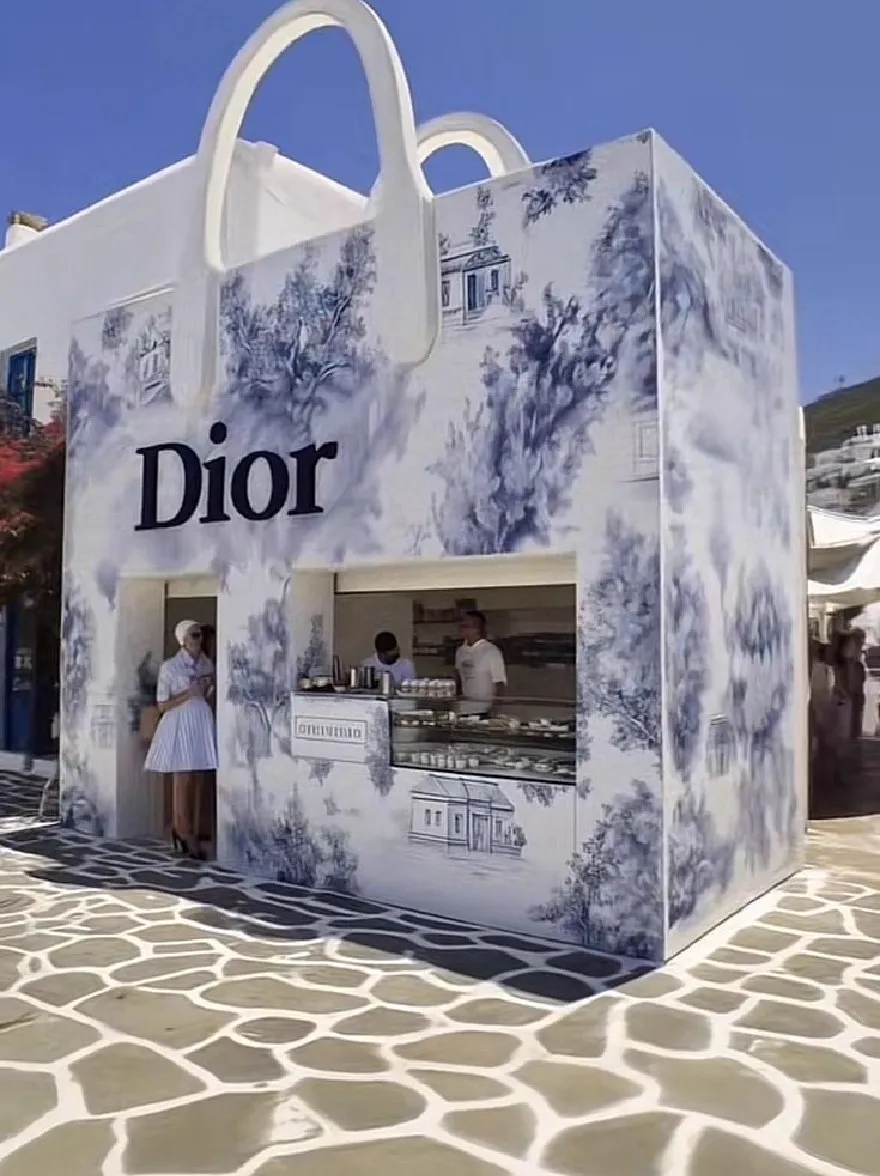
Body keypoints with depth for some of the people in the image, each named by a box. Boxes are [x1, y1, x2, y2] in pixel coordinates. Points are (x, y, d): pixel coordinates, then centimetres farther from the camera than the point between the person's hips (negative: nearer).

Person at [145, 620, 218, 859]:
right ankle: (186, 835, 5)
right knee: (183, 781, -4)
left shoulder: (207, 664, 10)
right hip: (179, 725, -5)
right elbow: (162, 706, -6)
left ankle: (188, 834, 14)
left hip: (202, 723, 5)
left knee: (196, 782, 6)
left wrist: (207, 691, -1)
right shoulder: (169, 667, -6)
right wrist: (188, 693, -15)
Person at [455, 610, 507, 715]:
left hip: (483, 711, -5)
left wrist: (493, 707, -14)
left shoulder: (492, 651, -11)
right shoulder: (460, 651, 6)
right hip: (463, 710, 6)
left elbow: (500, 683, -9)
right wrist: (458, 694, 8)